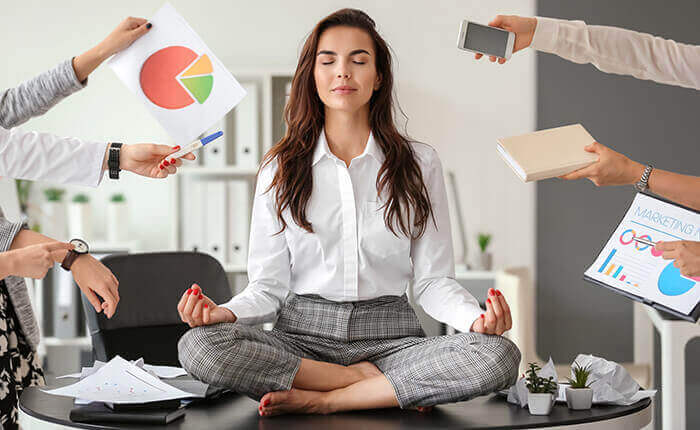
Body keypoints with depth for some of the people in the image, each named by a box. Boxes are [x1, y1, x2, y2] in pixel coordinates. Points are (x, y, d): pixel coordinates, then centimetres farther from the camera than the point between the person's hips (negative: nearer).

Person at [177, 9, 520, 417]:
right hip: (302, 334, 1)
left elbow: (432, 280, 5)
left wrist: (476, 317, -16)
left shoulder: (419, 164, 7)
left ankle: (320, 400, -20)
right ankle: (383, 385, -17)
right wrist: (226, 312, -16)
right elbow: (269, 285, 6)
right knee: (199, 345, -30)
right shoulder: (281, 168, 8)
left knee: (499, 356, -29)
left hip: (388, 336, 0)